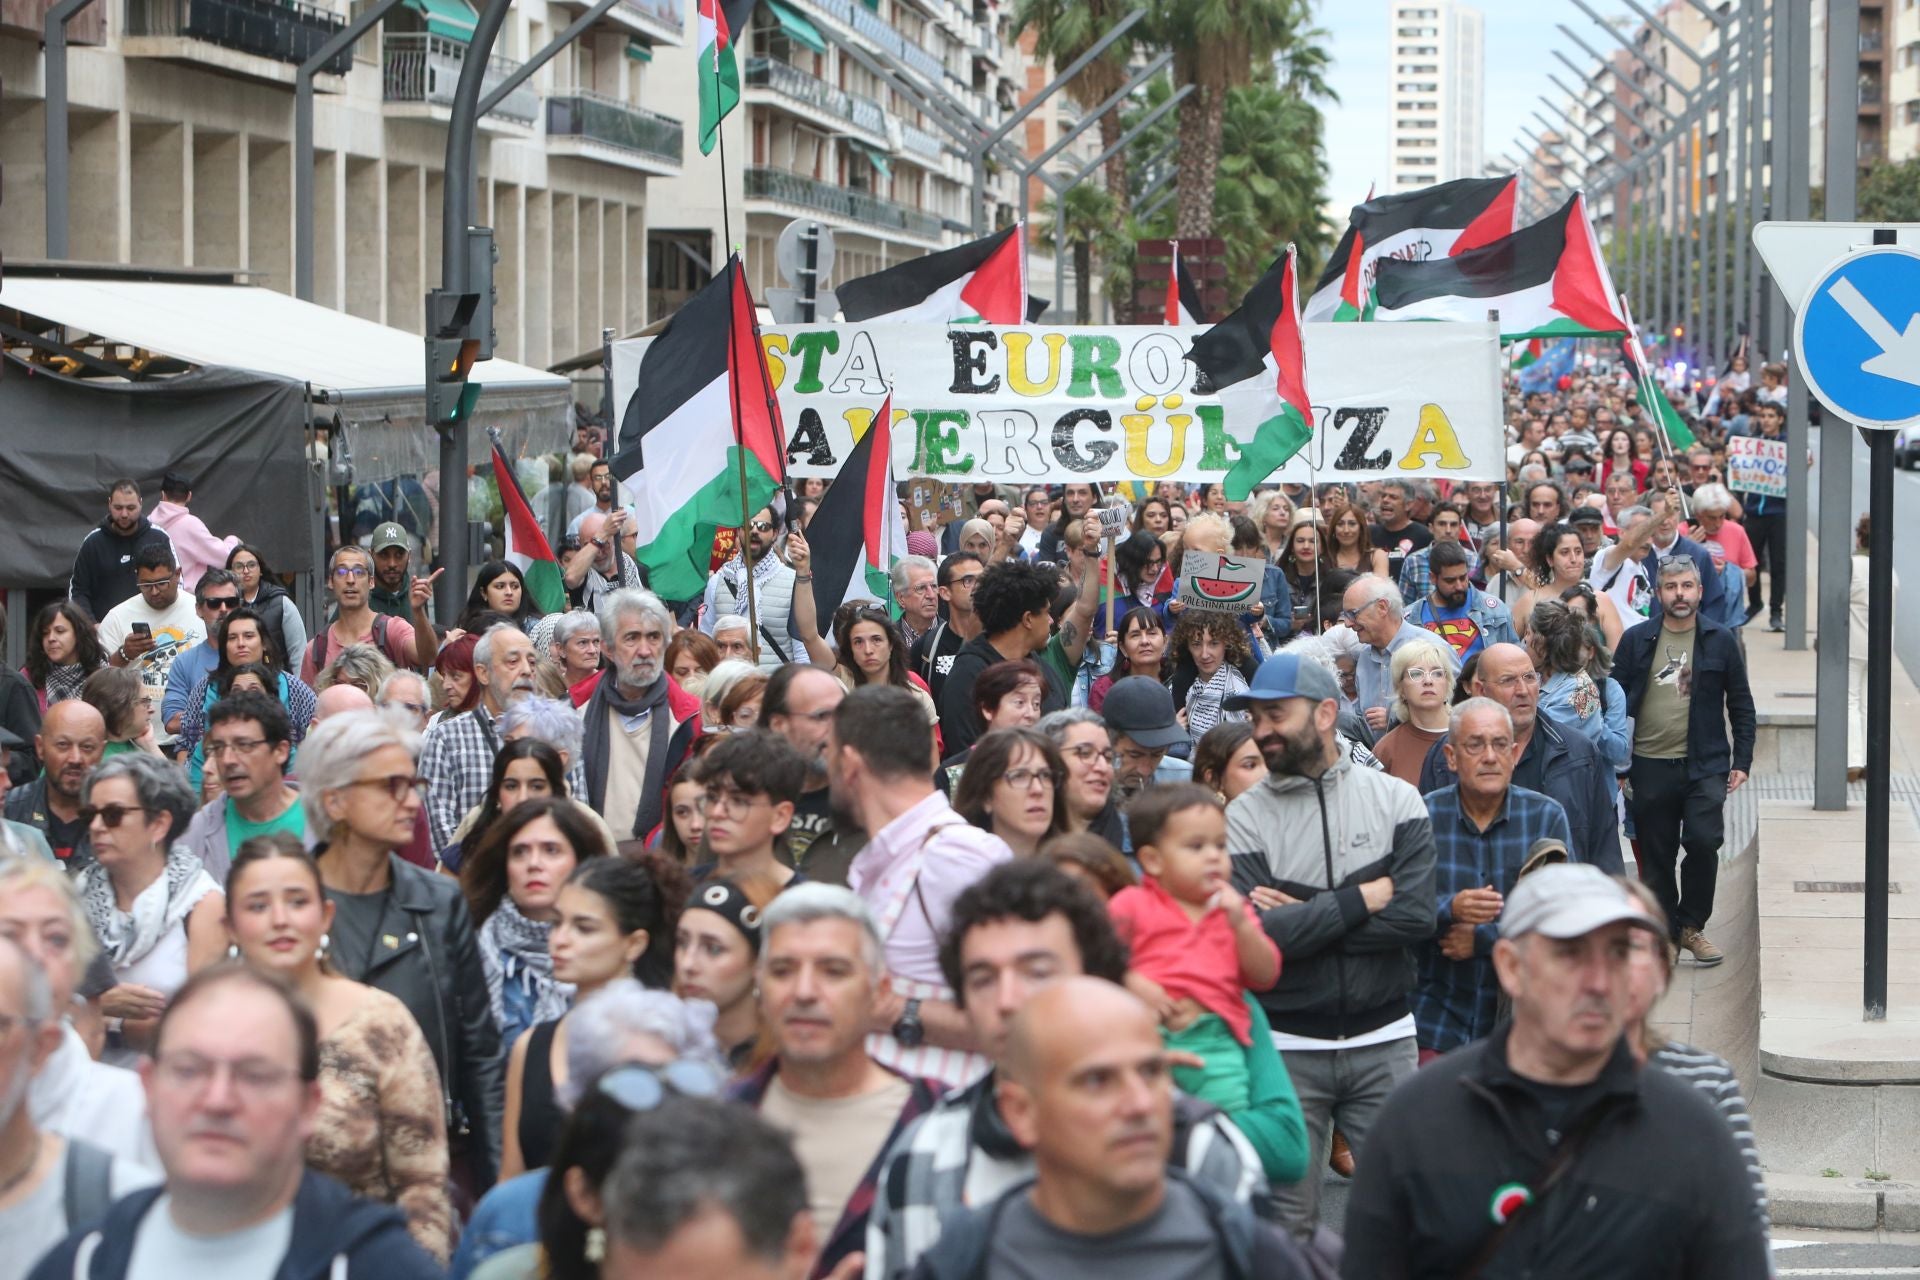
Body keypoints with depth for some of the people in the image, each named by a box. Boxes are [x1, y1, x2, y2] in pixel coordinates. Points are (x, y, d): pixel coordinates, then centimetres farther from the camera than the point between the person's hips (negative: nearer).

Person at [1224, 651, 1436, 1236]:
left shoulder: (1396, 798, 0)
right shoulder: (1244, 816, -2)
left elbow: (1416, 917, -12)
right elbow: (1256, 937, -16)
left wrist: (1303, 918, -13)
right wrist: (1364, 899, -11)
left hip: (1383, 1040, 1)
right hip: (1286, 1047, 0)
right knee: (1287, 1220, 5)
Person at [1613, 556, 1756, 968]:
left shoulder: (1720, 641, 5)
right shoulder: (1636, 640, 4)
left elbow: (1741, 705, 9)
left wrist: (1742, 761, 3)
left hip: (1705, 764, -1)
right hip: (1650, 766, 1)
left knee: (1703, 842, -15)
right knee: (1656, 857, 5)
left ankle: (1691, 925, 4)